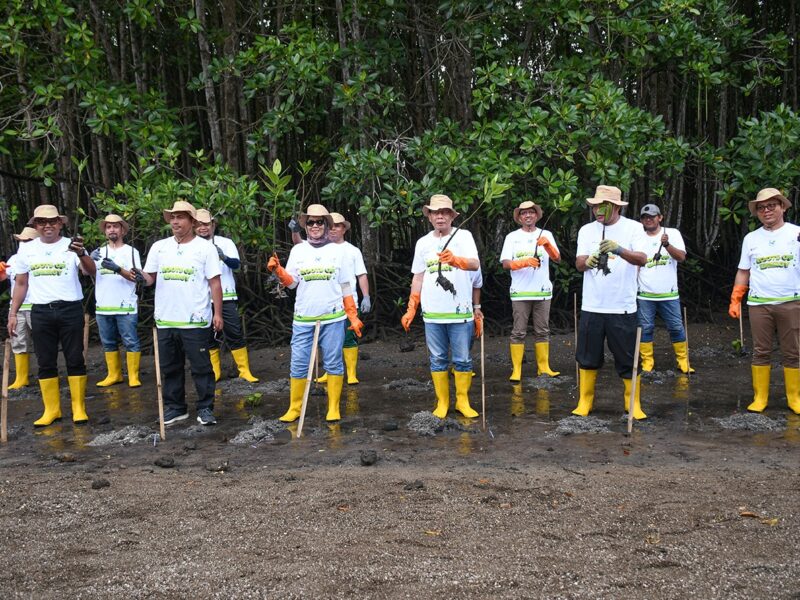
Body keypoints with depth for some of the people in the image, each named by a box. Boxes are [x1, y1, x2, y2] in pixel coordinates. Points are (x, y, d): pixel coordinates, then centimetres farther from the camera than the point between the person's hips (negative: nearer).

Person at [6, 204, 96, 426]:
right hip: (40, 312, 3)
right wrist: (13, 313, 10)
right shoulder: (26, 249, 7)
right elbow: (21, 284, 14)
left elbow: (91, 272, -19)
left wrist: (81, 254, -39)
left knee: (75, 360, 2)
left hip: (70, 309, -3)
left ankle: (79, 408, 10)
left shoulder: (72, 245, -3)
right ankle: (51, 409, 17)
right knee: (46, 362, 8)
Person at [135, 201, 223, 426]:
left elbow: (215, 283, -3)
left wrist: (218, 313, -9)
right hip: (165, 320, 4)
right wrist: (138, 276, -16)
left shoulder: (205, 248, -2)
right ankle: (174, 408, 24)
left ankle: (205, 408, 11)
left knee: (201, 367, 1)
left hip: (195, 321, -4)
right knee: (170, 367, 12)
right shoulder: (159, 247, 8)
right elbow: (149, 278, 8)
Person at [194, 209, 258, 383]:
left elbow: (236, 264, -14)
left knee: (235, 333, -1)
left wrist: (224, 257, -33)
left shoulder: (226, 242, 0)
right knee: (208, 336, 8)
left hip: (226, 297, -2)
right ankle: (214, 372, 19)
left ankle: (244, 370, 5)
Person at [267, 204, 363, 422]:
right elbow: (291, 283, 6)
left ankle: (333, 408, 12)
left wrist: (353, 316, 3)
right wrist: (277, 270, -13)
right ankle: (294, 408, 12)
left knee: (333, 363, 3)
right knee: (298, 364, 2)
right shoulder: (298, 250, 9)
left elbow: (346, 288, 7)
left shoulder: (338, 251, 6)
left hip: (332, 318, -1)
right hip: (303, 319, 1)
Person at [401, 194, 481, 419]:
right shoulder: (423, 242, 8)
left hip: (460, 311, -3)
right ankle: (442, 402, 19)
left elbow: (475, 264, -18)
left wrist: (455, 259, -39)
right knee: (438, 359, 9)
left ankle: (462, 400, 19)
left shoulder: (463, 236, -3)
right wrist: (411, 310, 9)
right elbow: (418, 277, 13)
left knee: (462, 359, 5)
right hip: (432, 313, 3)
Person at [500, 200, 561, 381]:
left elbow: (557, 259, -2)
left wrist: (547, 244, -20)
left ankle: (543, 367, 15)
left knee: (542, 331, 8)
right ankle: (516, 370, 2)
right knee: (518, 332, -1)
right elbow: (506, 264, -5)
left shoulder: (546, 235, 9)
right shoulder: (512, 237, 4)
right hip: (520, 292, -2)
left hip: (543, 291, 2)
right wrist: (525, 262, -20)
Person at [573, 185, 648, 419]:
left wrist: (620, 249, -34)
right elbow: (579, 264, -4)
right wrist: (588, 261, -28)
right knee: (587, 357, 8)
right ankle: (584, 402, 21)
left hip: (622, 307, -2)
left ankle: (633, 403, 20)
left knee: (627, 359, 4)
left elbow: (642, 259, -16)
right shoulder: (587, 230, 5)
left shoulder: (633, 227, -2)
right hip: (591, 306, 2)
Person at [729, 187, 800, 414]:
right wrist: (735, 300, 6)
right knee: (761, 352, 6)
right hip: (758, 304, 2)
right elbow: (743, 272, 12)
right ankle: (760, 397, 12)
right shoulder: (751, 238, 10)